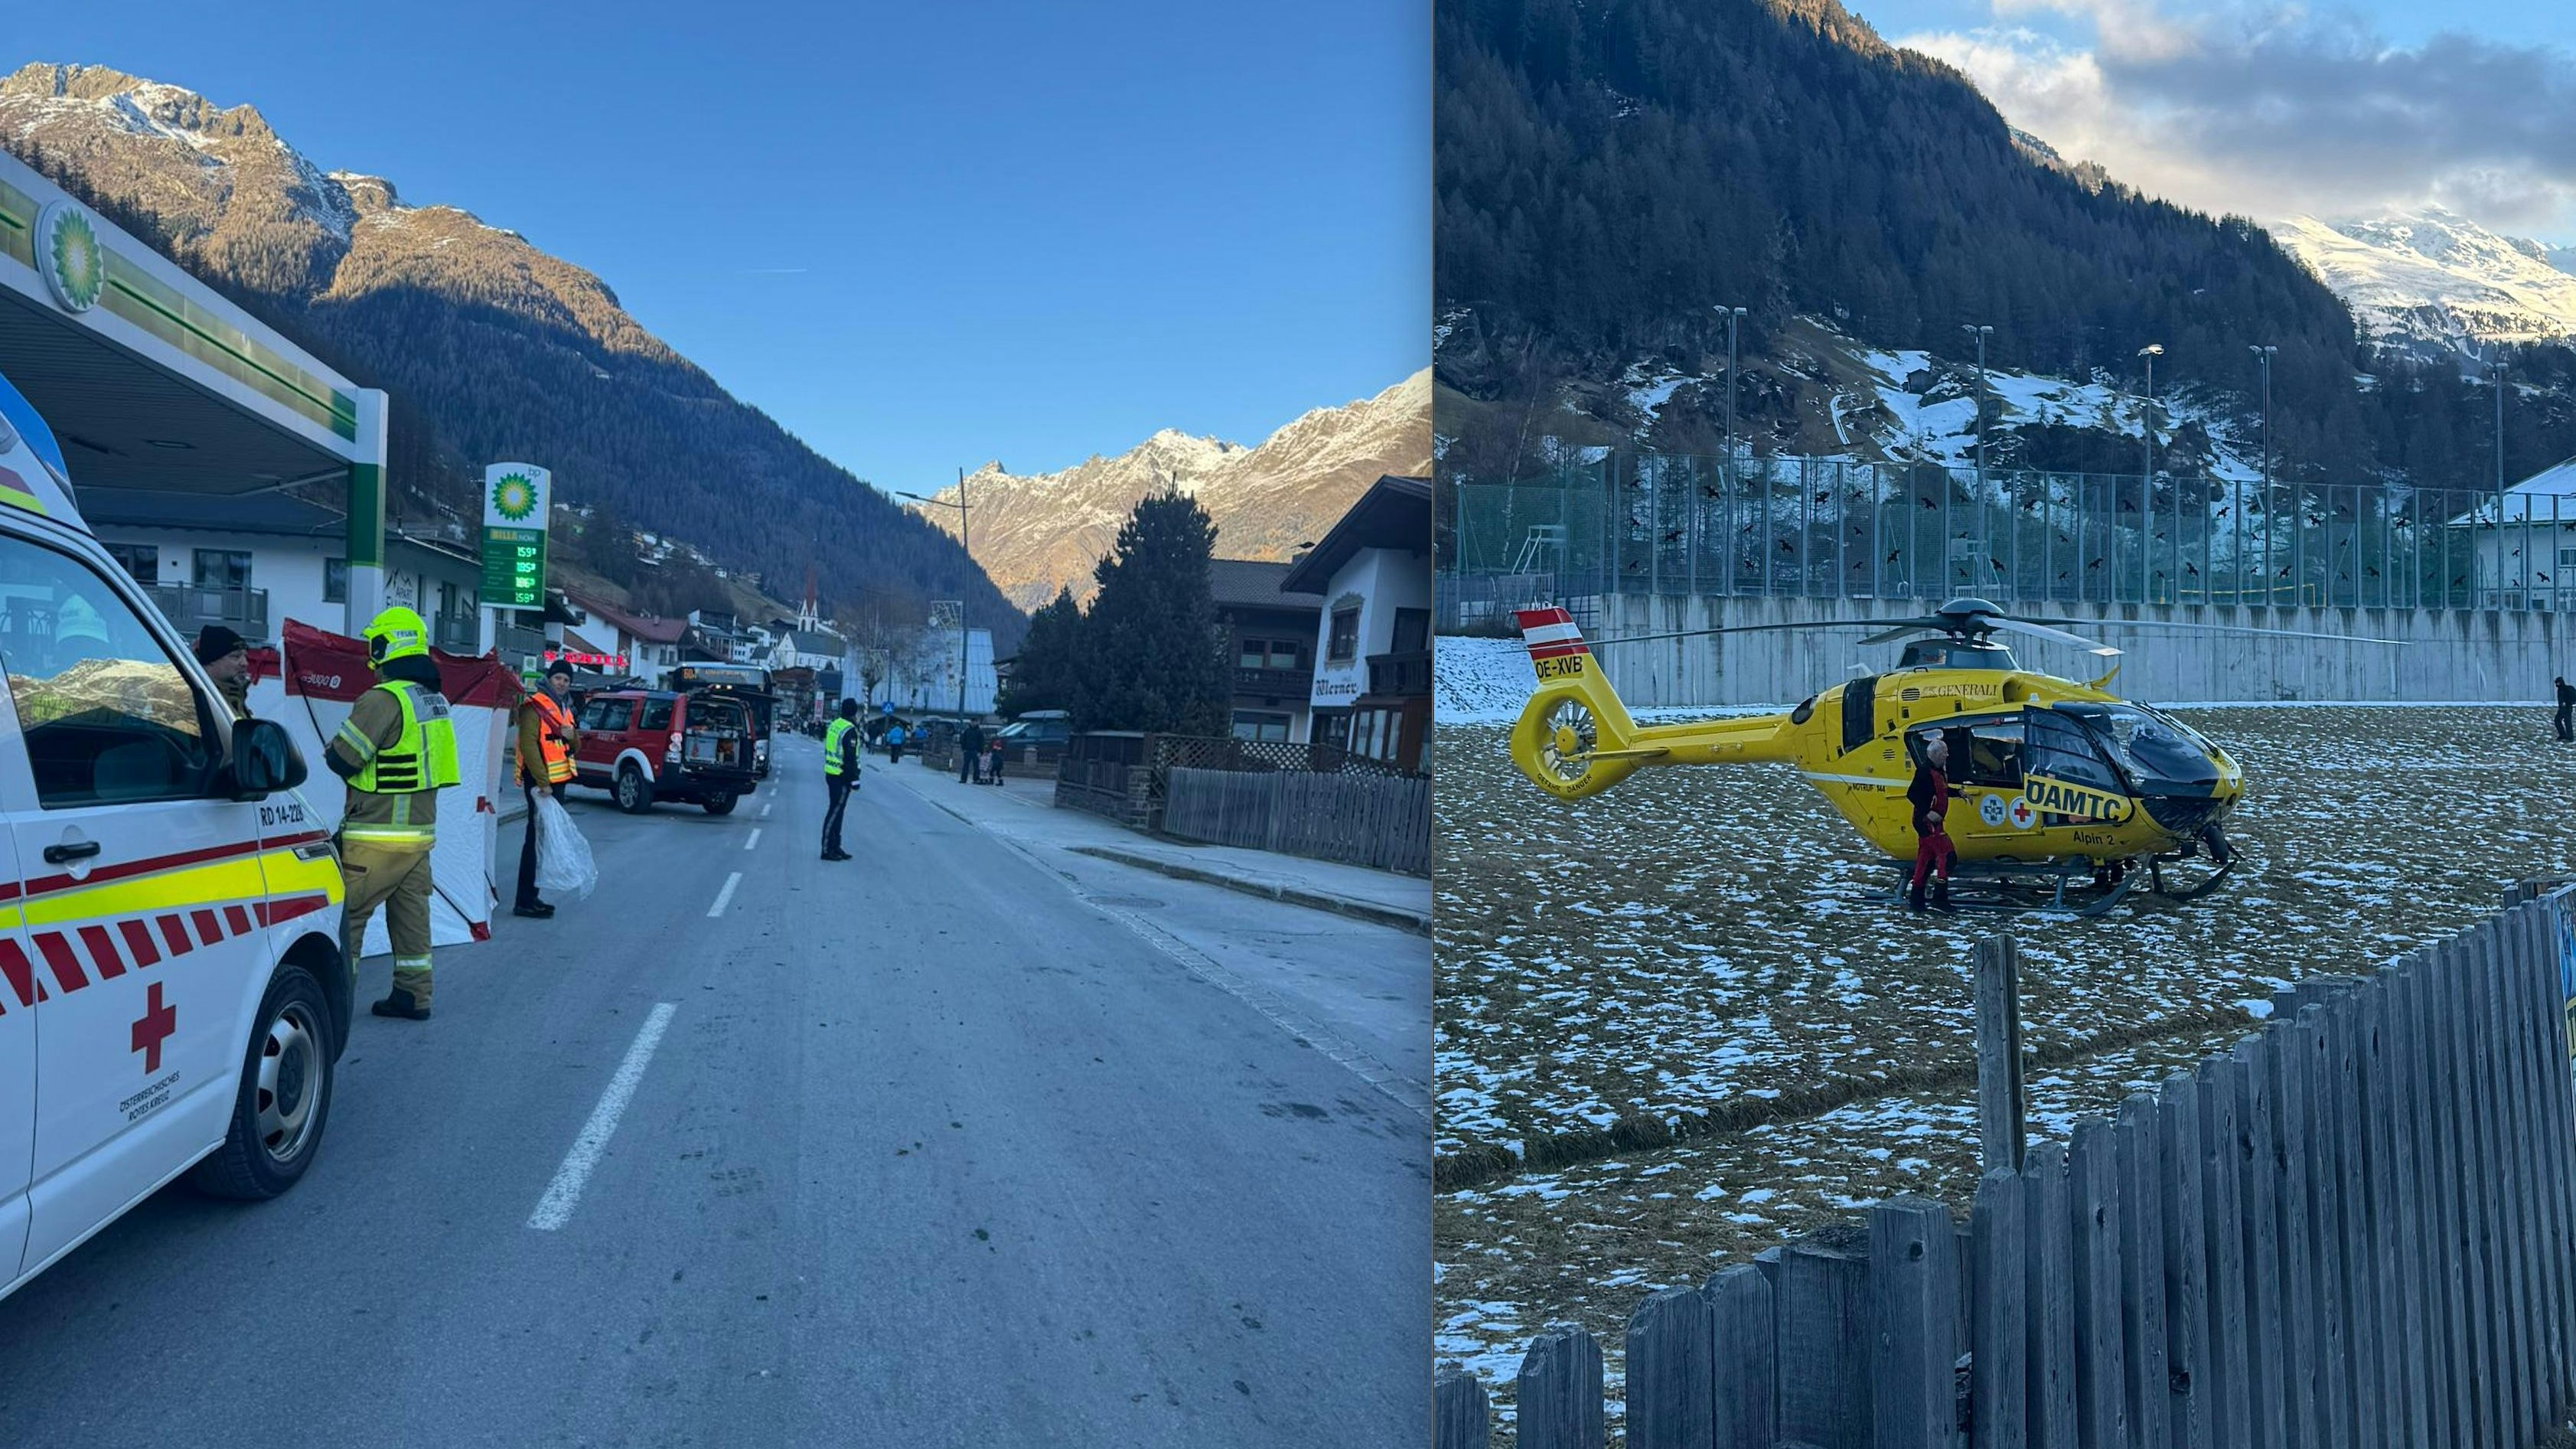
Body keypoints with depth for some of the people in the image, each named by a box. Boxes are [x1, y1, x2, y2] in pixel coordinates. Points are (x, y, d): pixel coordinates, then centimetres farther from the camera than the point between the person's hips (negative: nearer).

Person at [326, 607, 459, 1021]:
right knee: (411, 915, 12)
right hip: (420, 829, 8)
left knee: (347, 913, 0)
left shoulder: (383, 699, -17)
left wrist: (330, 752, 5)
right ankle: (413, 995, 17)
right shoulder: (436, 699, 11)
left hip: (378, 836, -8)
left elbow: (342, 759, -16)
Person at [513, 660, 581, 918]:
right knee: (536, 838, -9)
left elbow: (575, 747, 21)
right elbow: (528, 744, -18)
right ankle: (524, 902, -7)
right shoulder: (535, 706, -9)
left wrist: (572, 735, -3)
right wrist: (542, 781, -23)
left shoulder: (564, 708, 18)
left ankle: (532, 896, 20)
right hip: (540, 782, -9)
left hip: (558, 780, 9)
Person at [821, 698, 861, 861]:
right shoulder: (850, 731, -17)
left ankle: (835, 847, 21)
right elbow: (850, 758, -20)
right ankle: (827, 849, -3)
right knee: (835, 811, -5)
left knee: (836, 811, 15)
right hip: (842, 777, -9)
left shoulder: (834, 724, 11)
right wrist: (854, 779, -16)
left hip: (831, 773, 9)